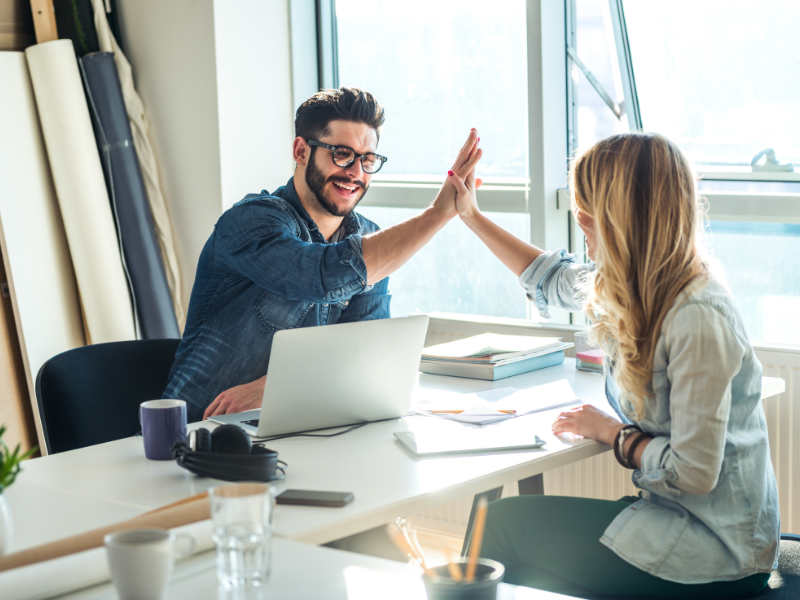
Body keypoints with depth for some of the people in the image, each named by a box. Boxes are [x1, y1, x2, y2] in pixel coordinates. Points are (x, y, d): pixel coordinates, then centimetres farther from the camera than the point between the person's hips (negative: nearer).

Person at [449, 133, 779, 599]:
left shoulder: (699, 319, -26)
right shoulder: (637, 288, 2)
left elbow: (691, 472, -26)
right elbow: (553, 279, 25)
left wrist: (611, 432, -10)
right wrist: (472, 216, 30)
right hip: (677, 515, 8)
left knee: (506, 524, -7)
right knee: (512, 521, 3)